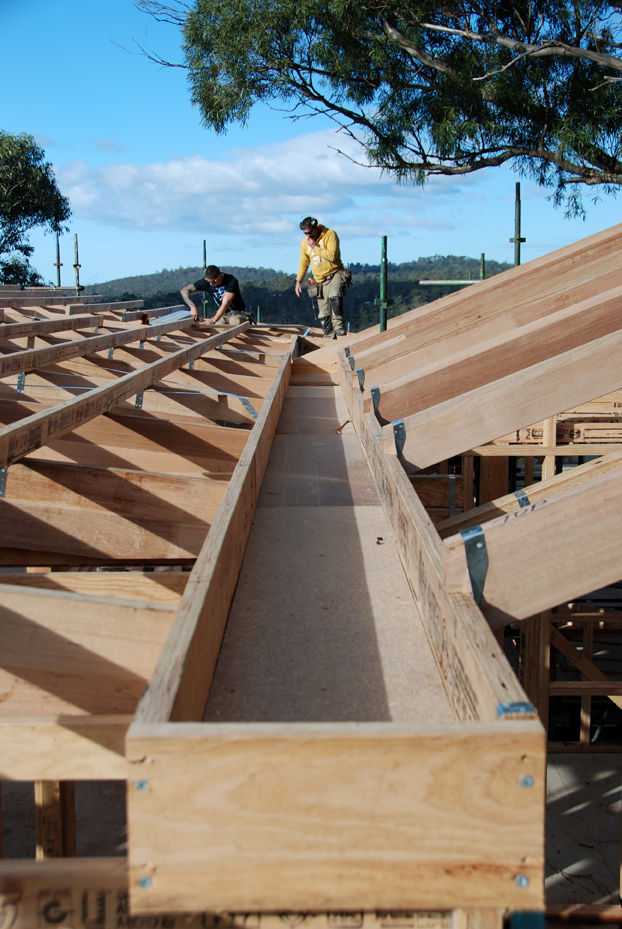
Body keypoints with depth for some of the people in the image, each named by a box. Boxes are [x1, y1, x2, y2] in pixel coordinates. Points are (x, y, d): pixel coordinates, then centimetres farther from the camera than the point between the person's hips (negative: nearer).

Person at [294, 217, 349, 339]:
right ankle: (329, 337, 6)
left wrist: (315, 246, -19)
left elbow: (332, 256, -22)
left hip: (335, 274, -5)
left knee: (335, 297, -33)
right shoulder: (304, 243, 6)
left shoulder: (330, 235, -9)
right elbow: (303, 263, 20)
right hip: (320, 281, 5)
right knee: (323, 313, 0)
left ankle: (338, 326, -27)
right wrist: (298, 280, 15)